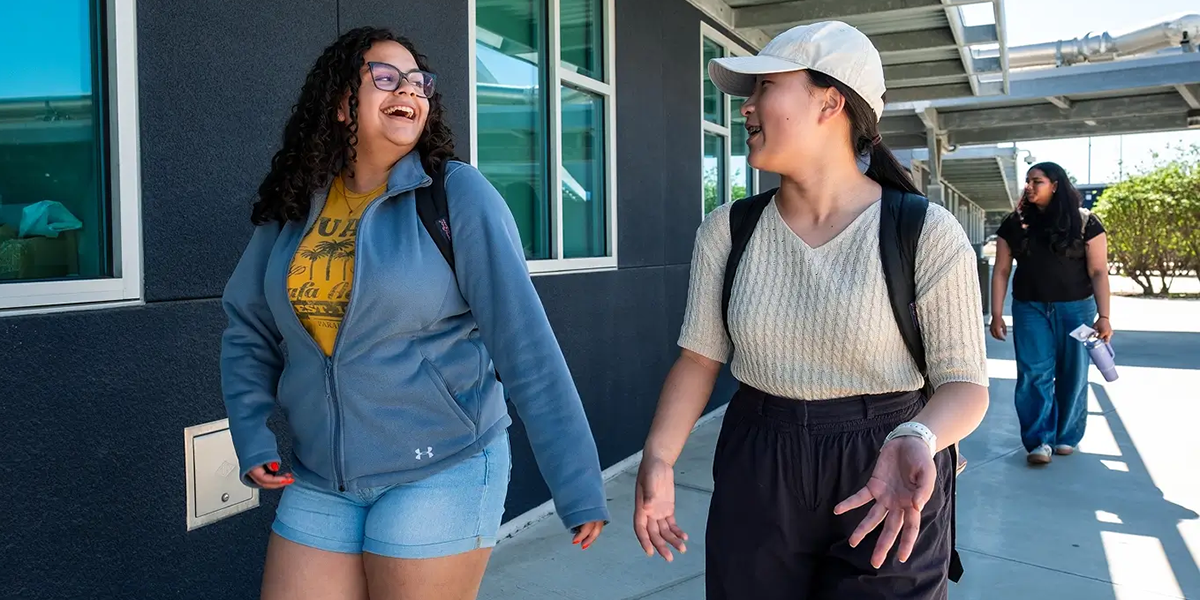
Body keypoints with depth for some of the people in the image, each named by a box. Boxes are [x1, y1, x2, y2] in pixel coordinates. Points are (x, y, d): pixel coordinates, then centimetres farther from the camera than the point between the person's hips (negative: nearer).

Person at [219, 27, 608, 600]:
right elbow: (247, 329, 12)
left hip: (441, 471, -4)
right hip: (318, 481, 4)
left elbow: (524, 341, -15)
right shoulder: (293, 207, 3)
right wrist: (252, 438, 0)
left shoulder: (457, 194, -11)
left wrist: (578, 484, -17)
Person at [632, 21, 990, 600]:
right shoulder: (726, 231, -2)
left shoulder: (926, 234, -12)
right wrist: (658, 458, -14)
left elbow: (964, 381, -10)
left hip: (889, 490, -3)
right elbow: (699, 359, 0)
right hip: (755, 479, 3)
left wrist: (916, 441, -30)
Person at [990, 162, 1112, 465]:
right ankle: (1039, 440, -1)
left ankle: (1066, 436, 22)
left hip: (1075, 309, -1)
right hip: (1030, 309, 1)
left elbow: (1098, 272, -6)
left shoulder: (1085, 222, -4)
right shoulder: (1014, 224, 2)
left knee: (1072, 374, 7)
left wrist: (1104, 316, -13)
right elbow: (1001, 271, 3)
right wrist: (996, 314, -2)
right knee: (1033, 374, -5)